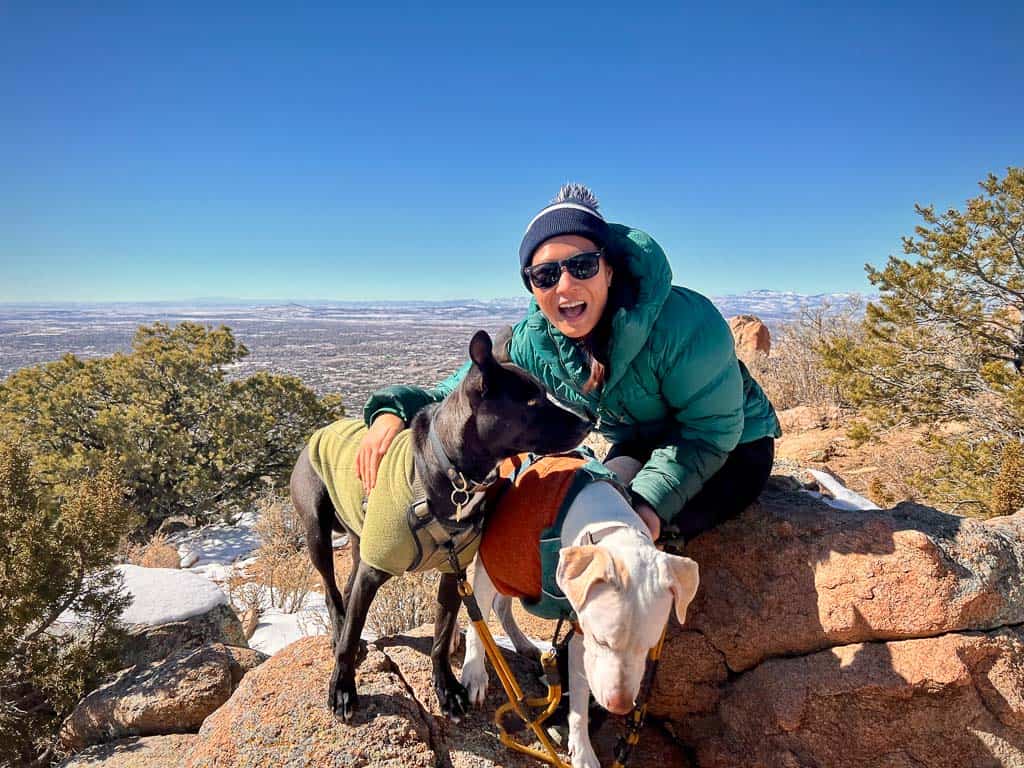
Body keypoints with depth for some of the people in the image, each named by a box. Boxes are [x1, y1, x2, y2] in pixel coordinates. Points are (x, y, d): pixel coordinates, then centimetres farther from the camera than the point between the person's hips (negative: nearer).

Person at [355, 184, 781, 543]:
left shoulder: (684, 321, -32)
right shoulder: (531, 343, -17)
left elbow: (712, 429, -26)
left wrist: (651, 500, -41)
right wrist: (394, 411, -34)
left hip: (732, 451, -4)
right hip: (639, 449, 5)